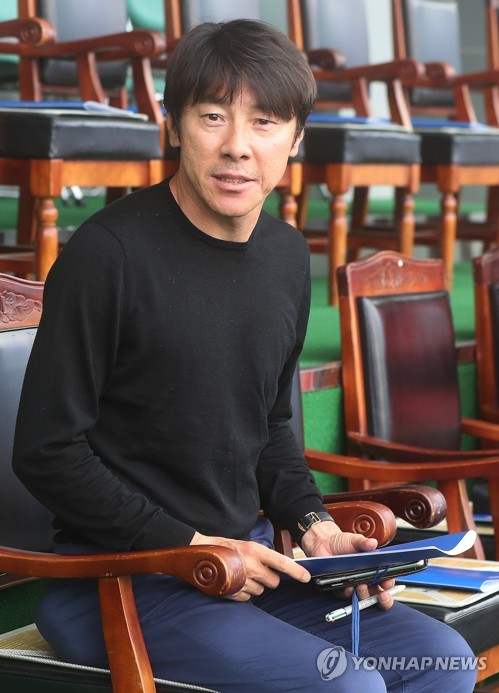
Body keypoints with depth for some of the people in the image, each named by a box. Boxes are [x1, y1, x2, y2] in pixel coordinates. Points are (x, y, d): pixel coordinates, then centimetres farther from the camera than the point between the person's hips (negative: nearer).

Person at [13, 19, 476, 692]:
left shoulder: (287, 255, 8)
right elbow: (46, 453, -13)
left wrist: (314, 523, 3)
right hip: (120, 580, -7)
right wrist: (193, 548, -14)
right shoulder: (109, 252, -16)